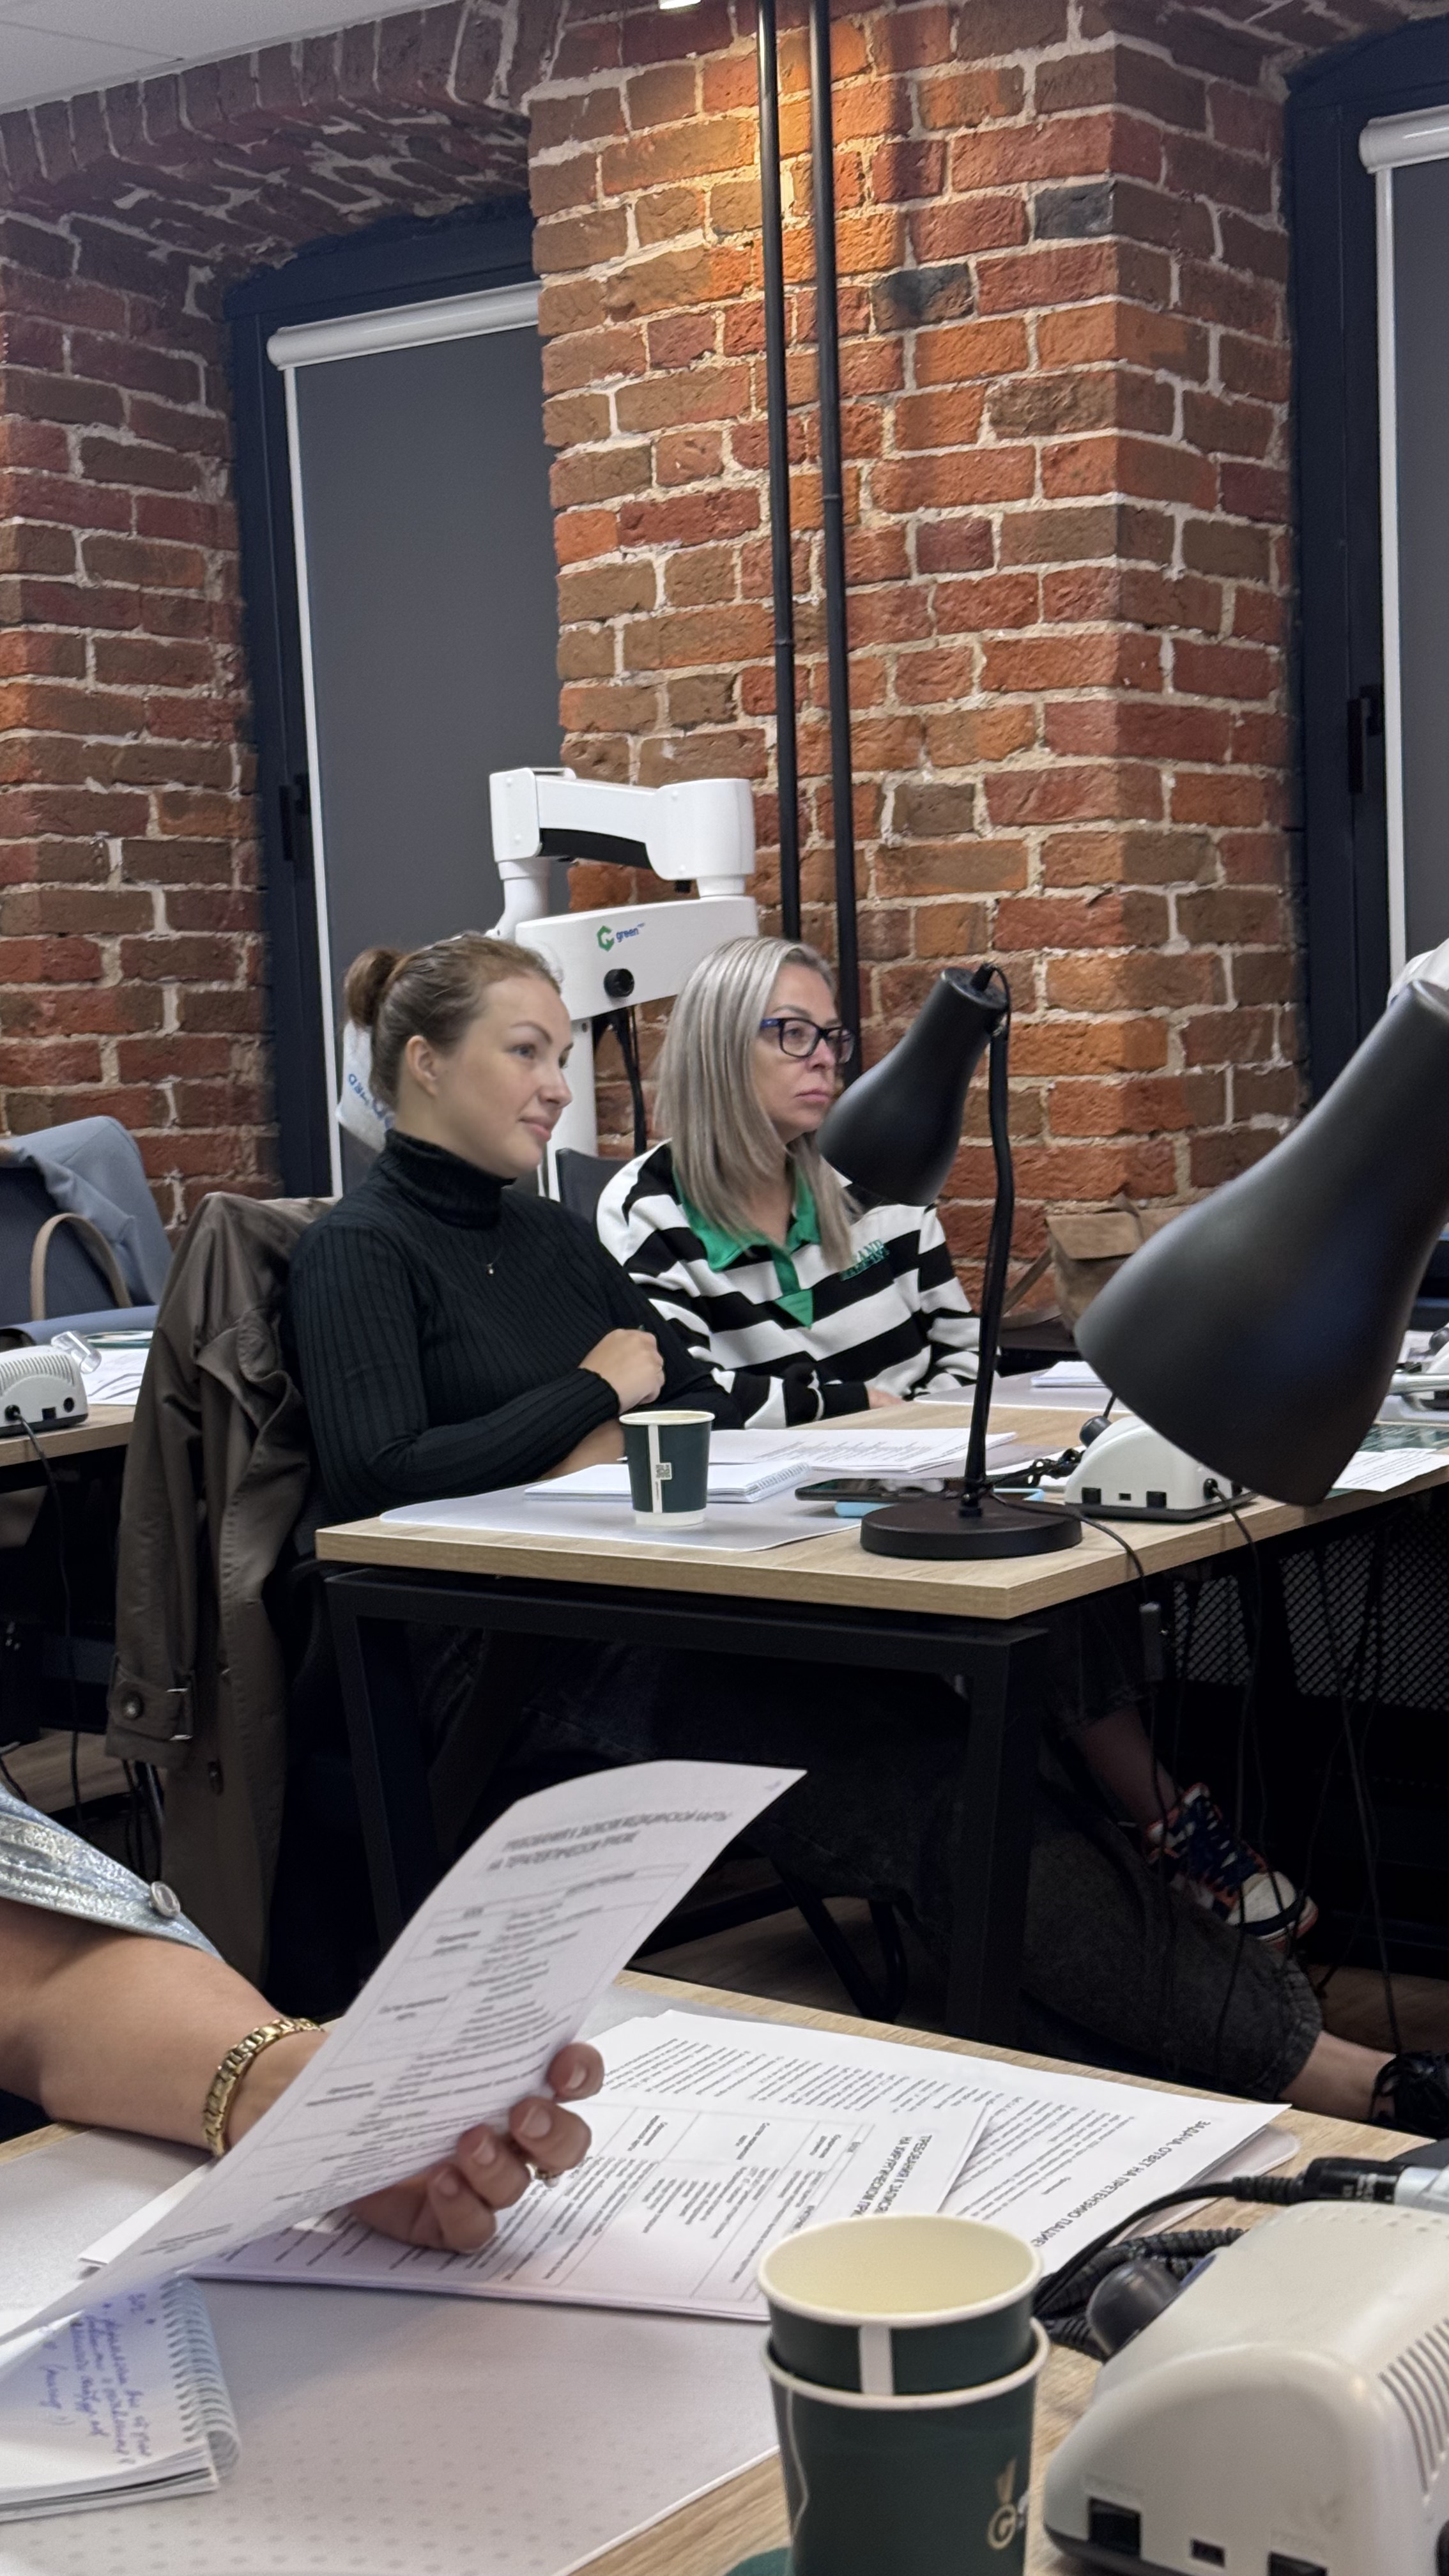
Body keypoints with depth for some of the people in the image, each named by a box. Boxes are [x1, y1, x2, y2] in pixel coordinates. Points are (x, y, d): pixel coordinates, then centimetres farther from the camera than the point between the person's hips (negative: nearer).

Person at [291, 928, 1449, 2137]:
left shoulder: (552, 1236, 20)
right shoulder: (360, 1252, -2)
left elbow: (710, 1404, 16)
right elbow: (378, 1473, -17)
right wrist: (594, 1393, -7)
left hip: (643, 1614, 7)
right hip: (504, 1663, -7)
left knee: (945, 1753, -20)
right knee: (934, 1785, -24)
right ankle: (1305, 2063, -27)